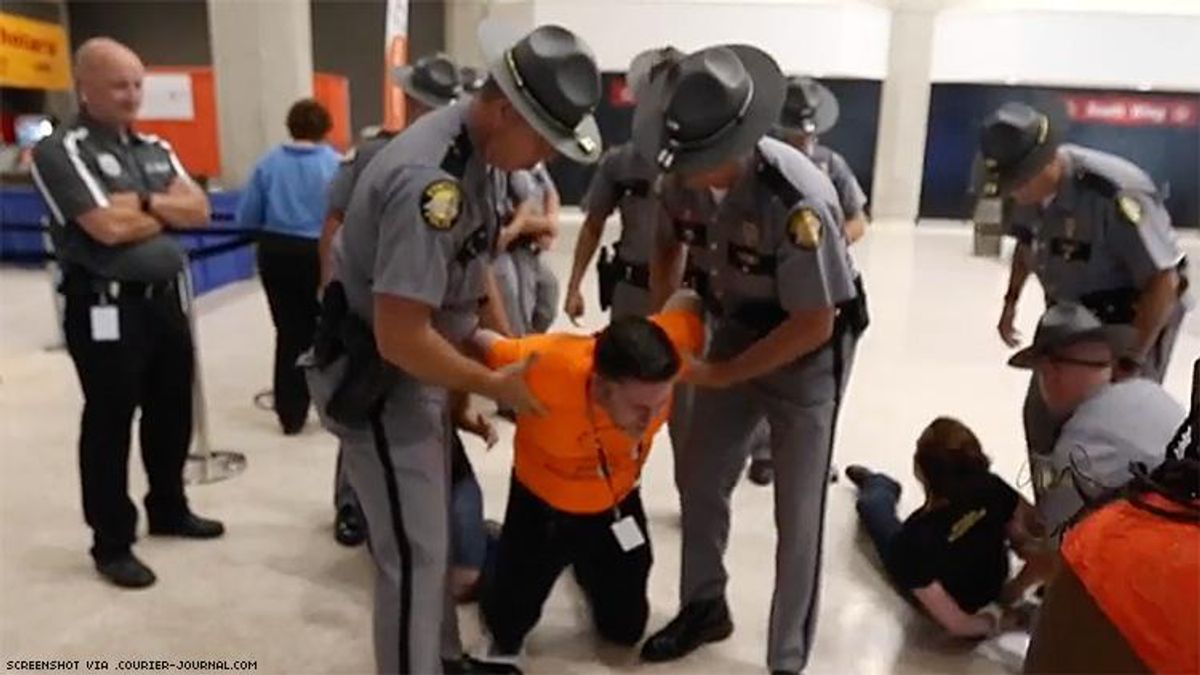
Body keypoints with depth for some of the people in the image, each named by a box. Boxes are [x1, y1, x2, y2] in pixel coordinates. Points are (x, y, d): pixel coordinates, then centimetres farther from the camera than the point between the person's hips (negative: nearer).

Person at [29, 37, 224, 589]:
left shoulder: (155, 148, 13)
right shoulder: (60, 150, -9)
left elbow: (200, 211, 3)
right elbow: (109, 226, -20)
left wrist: (143, 202, -13)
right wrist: (168, 210, -3)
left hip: (165, 299, 7)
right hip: (107, 309, -7)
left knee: (172, 412, 17)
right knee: (109, 424, 4)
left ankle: (169, 509, 36)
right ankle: (112, 544, 17)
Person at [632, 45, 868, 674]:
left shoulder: (796, 201, -34)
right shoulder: (684, 176, -16)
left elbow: (814, 324, -26)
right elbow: (669, 246, 7)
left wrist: (721, 376, -20)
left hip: (808, 354, -6)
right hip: (734, 333, 6)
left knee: (796, 513, 1)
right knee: (699, 479, 14)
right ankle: (704, 607, 38)